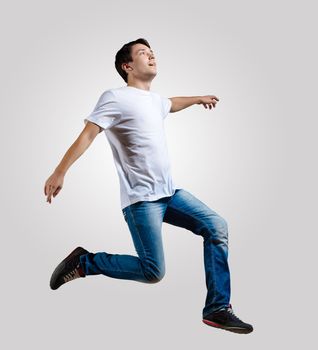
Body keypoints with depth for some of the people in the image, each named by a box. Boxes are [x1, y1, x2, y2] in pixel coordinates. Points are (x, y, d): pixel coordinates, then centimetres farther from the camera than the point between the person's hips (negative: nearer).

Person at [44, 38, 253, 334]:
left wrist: (199, 98, 56)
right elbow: (87, 134, -17)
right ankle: (83, 262, 6)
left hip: (170, 192, 8)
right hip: (141, 199, -8)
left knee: (216, 226, -2)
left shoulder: (155, 99, 18)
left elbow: (172, 104, 42)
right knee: (153, 273, -13)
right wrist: (60, 172, -27)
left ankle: (217, 309, 4)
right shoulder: (116, 97, -7)